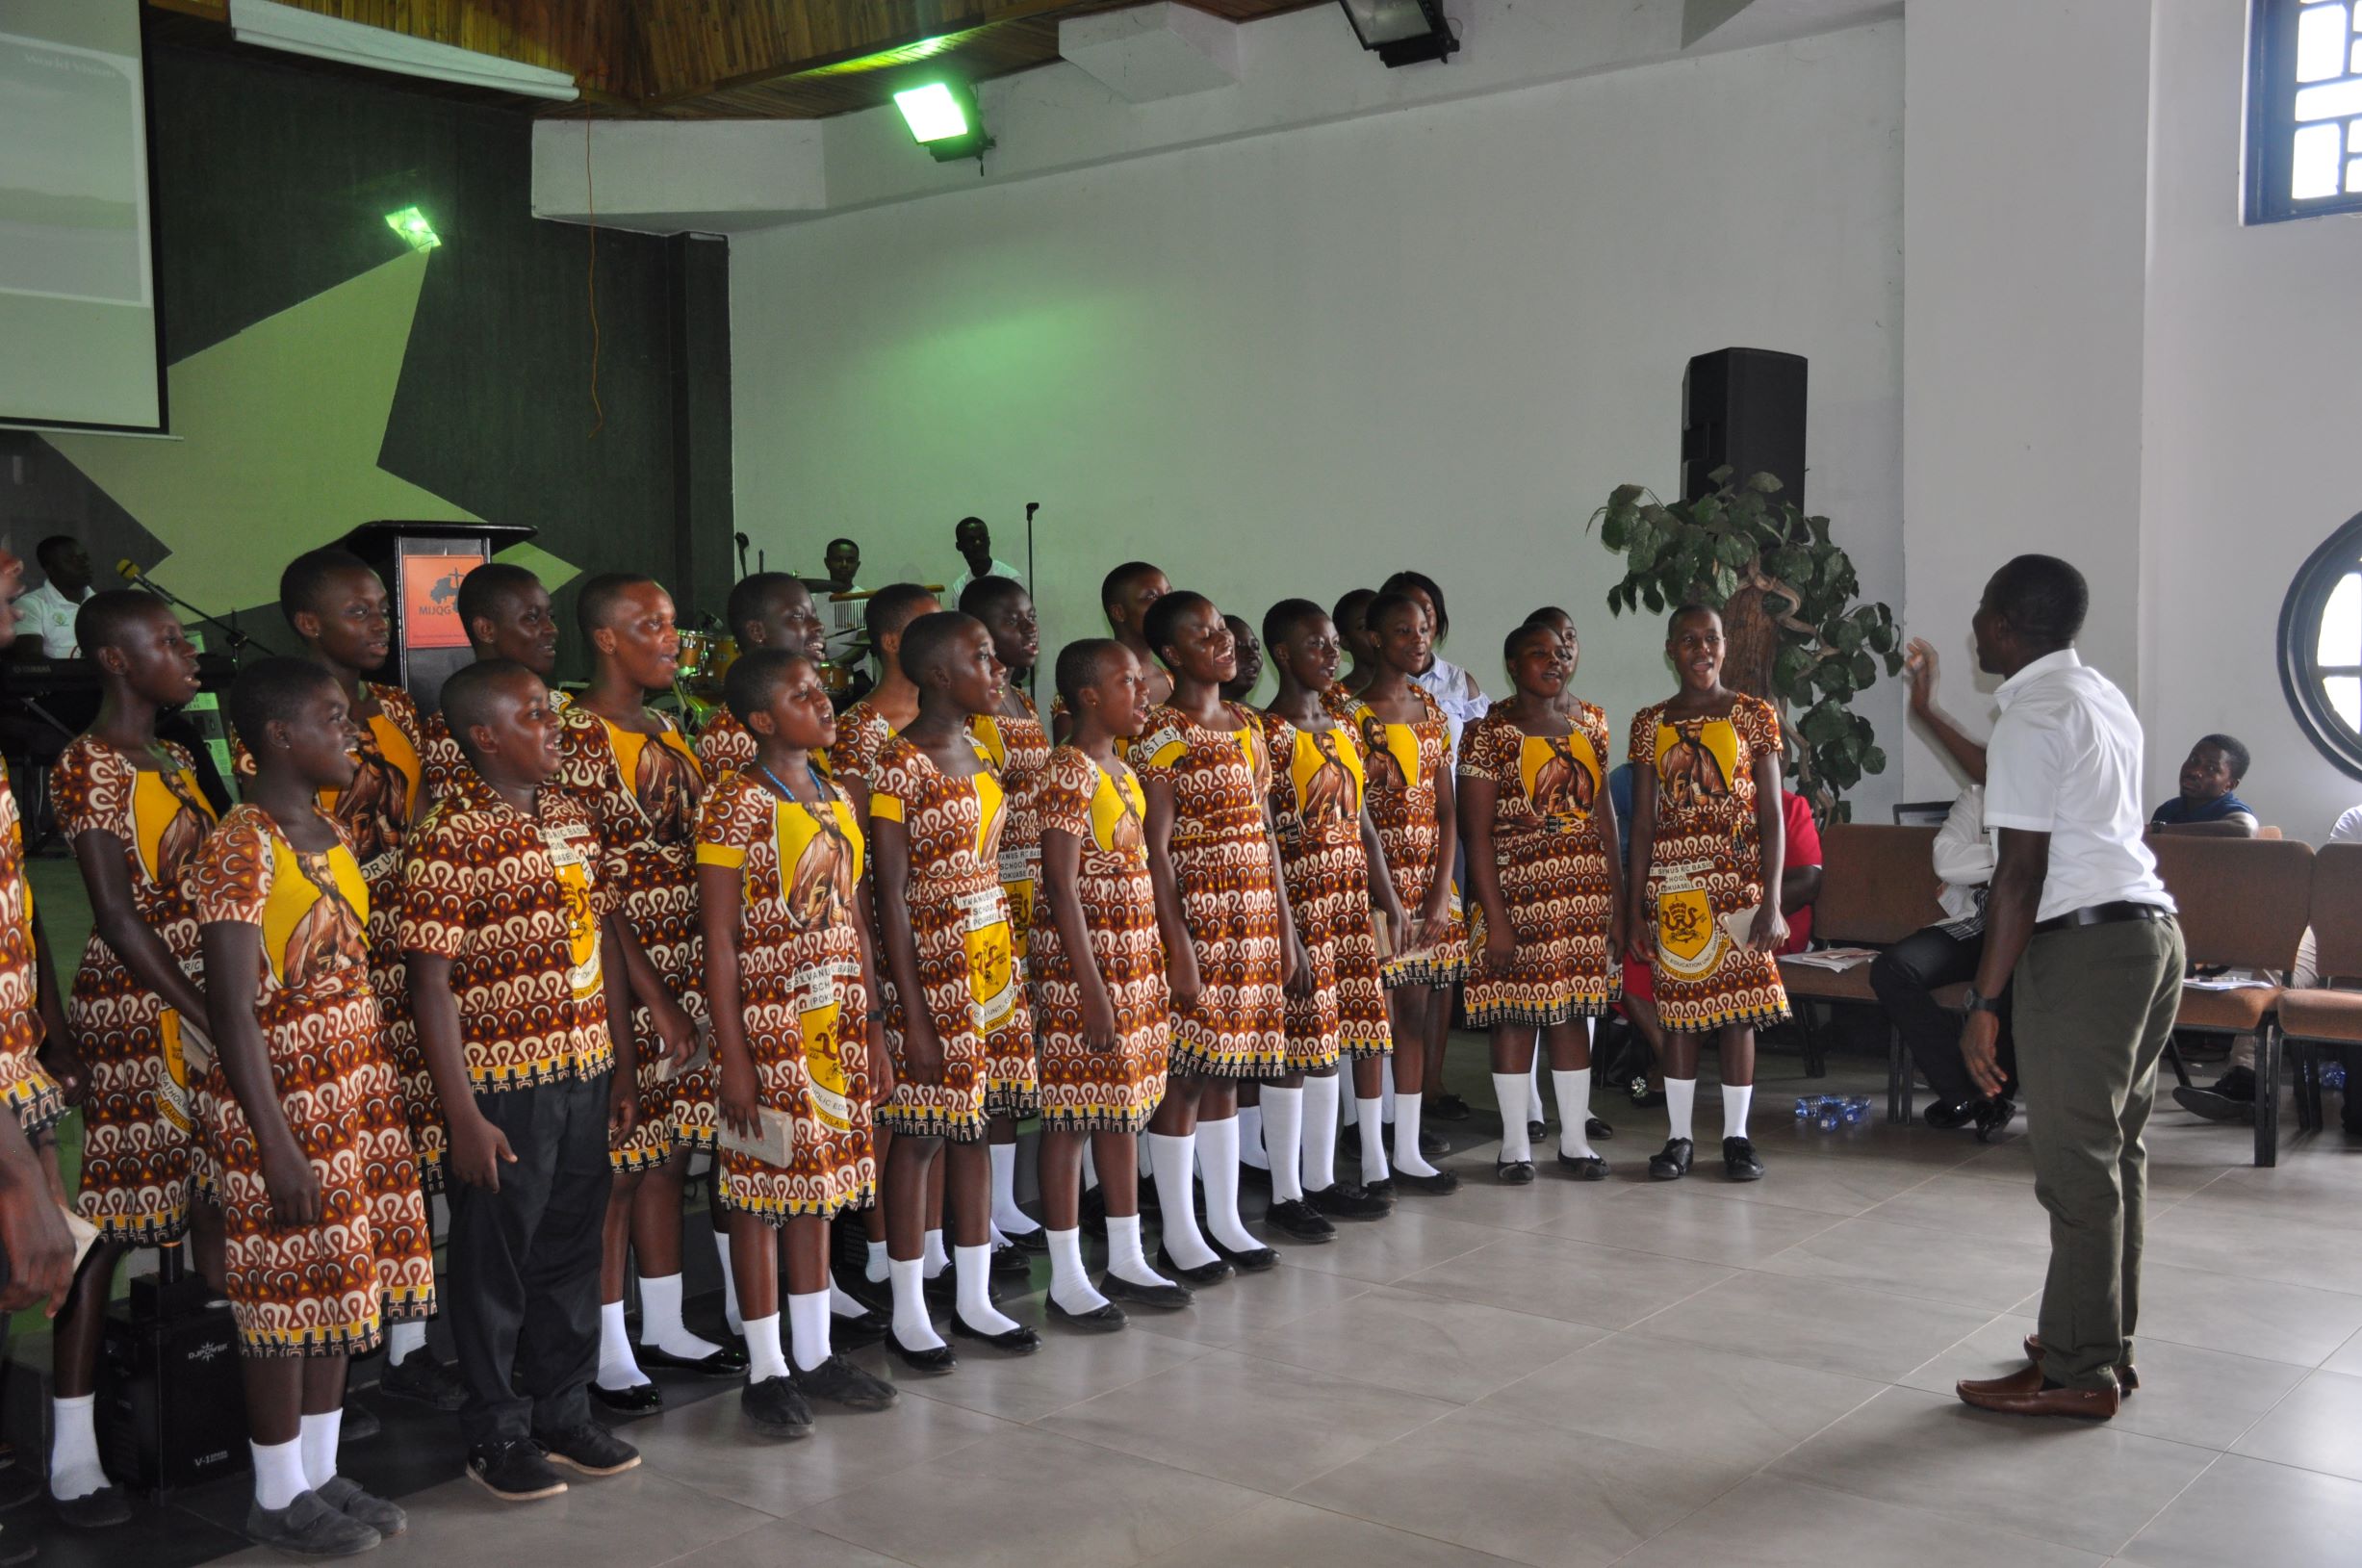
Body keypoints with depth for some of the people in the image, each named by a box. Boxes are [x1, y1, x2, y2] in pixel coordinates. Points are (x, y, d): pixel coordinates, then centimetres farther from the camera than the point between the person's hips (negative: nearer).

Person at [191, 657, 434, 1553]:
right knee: (286, 1295, 3)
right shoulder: (240, 848, -16)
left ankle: (320, 1474, 27)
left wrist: (377, 1091, 12)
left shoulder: (334, 836, 9)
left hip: (356, 1092, 8)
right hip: (279, 1100, -8)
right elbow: (232, 1011, -18)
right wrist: (276, 1144, -21)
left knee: (340, 1280, 14)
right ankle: (278, 1497, 18)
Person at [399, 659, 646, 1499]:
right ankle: (496, 1435, 23)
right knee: (497, 1259, 8)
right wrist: (464, 1117, -16)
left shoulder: (572, 813, 7)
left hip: (584, 1076, 7)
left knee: (573, 1247, 16)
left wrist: (623, 1068, 12)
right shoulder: (448, 838, -14)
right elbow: (432, 987, -14)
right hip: (503, 1084, -6)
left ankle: (564, 1410, 32)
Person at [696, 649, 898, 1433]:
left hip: (836, 1024, 7)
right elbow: (719, 940, -13)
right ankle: (766, 1370, 13)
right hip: (768, 1023, -7)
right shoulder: (737, 804, -11)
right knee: (763, 1191, 2)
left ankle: (816, 1354, 25)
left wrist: (873, 1029, 12)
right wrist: (734, 1057, -16)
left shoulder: (837, 800, 10)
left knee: (818, 1187, 14)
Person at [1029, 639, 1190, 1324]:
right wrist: (1092, 990, -21)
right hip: (1082, 965, -9)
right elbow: (1062, 887, -18)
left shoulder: (1125, 771, 13)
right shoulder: (1069, 772, -14)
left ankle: (1126, 1262, 25)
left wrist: (1172, 944, 15)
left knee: (1124, 1110, 14)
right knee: (1071, 1115, 0)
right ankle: (1067, 1280, 8)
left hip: (1136, 964, 9)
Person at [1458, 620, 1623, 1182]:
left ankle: (1575, 1139, 19)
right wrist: (1495, 918, -16)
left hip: (1585, 894, 5)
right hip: (1518, 894, -5)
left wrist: (1617, 901, 9)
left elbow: (1604, 814, 12)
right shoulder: (1489, 734, -7)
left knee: (1575, 1012, 9)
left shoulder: (1589, 724, 10)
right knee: (1516, 1014, 1)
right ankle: (1515, 1145, 12)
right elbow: (1476, 834, -11)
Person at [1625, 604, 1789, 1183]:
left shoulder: (1754, 716, 3)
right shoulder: (1650, 723, 7)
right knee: (1677, 1006, 5)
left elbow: (1772, 816, -1)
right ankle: (1678, 1136, 14)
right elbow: (1641, 823, 7)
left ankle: (1736, 1136, 12)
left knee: (1738, 1006, 1)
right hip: (1671, 883, 1)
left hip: (1737, 876, -1)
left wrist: (1772, 900, -9)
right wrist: (1634, 906, 2)